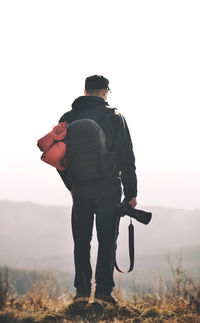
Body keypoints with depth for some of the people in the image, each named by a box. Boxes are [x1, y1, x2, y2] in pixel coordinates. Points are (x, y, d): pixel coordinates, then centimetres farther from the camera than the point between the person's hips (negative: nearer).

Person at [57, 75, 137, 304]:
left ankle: (82, 290, 7)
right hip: (108, 187, -2)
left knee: (81, 240, 10)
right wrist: (131, 192, 0)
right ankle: (103, 289, -3)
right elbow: (126, 157, -5)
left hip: (80, 189, 2)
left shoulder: (68, 119, 5)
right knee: (107, 239, 3)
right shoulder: (113, 116, -3)